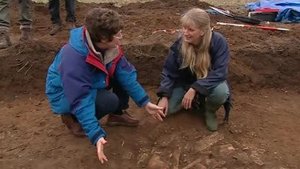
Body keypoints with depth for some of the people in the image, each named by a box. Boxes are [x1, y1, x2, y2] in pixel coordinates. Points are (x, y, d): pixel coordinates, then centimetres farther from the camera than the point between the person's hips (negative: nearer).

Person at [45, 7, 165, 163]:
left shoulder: (108, 45, -16)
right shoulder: (73, 60, -38)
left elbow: (126, 73, -12)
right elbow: (81, 101, -38)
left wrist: (145, 102, -15)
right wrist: (96, 136, -43)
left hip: (92, 84, 7)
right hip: (66, 95, -7)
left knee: (122, 71, -12)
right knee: (110, 101, -28)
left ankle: (117, 114, 4)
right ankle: (71, 117, -3)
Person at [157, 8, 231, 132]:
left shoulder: (218, 42, -27)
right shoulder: (179, 44, -20)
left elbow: (220, 72, -31)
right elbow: (169, 72, -12)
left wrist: (194, 89, -39)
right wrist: (164, 96, -25)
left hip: (209, 83, -2)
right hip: (185, 82, 2)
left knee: (221, 92, -36)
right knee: (167, 109, -16)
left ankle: (210, 111, -1)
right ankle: (196, 102, 11)